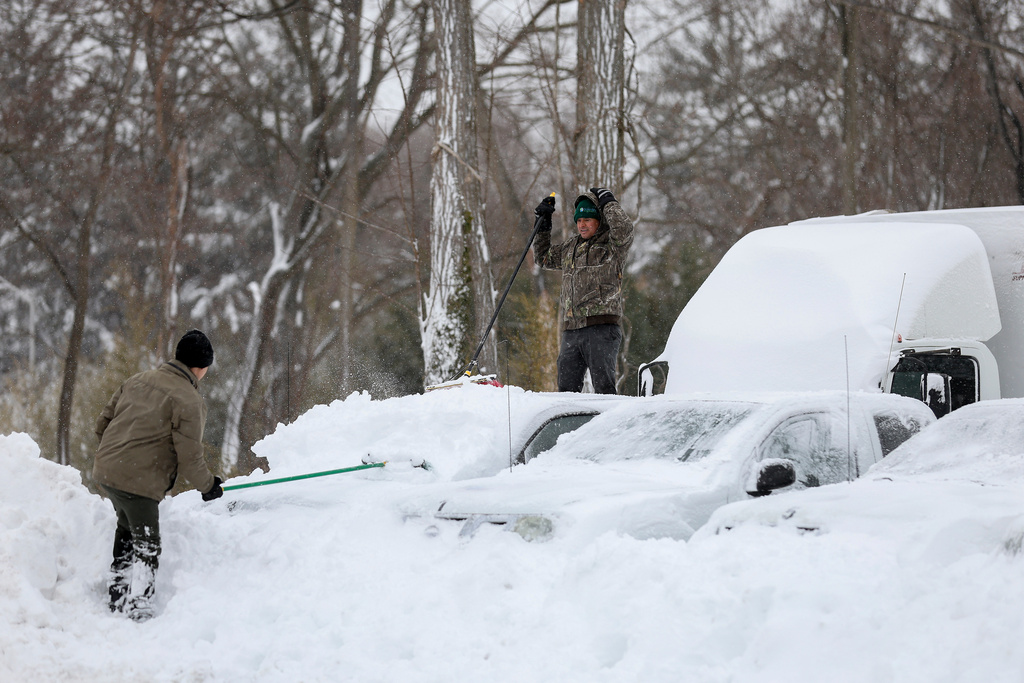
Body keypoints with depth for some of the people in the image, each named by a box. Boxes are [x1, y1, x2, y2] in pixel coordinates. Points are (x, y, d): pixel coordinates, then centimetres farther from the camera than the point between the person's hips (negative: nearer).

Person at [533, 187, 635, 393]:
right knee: (566, 388, 5)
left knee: (603, 387, -13)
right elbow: (544, 258, 37)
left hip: (601, 328, -7)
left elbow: (623, 228, -20)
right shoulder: (570, 247, 22)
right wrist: (543, 225, 29)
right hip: (572, 330, 7)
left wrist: (607, 201, -5)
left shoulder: (613, 246, 2)